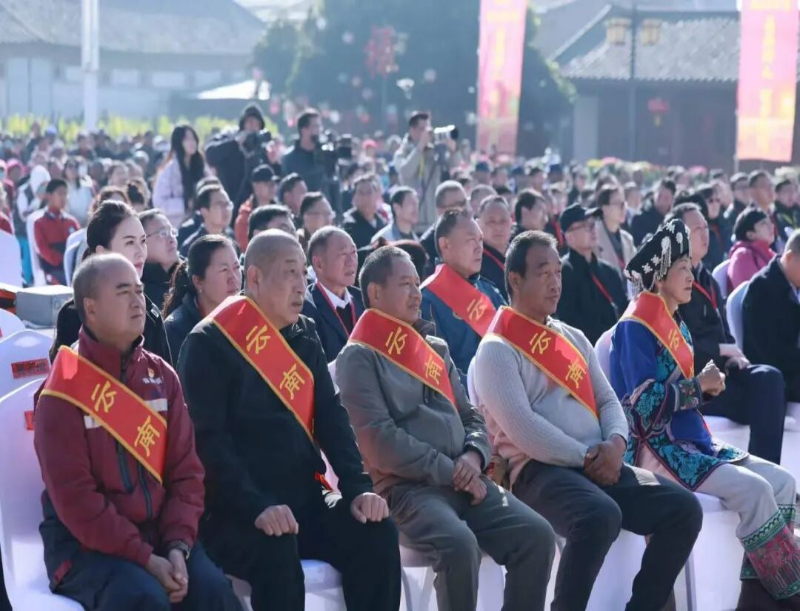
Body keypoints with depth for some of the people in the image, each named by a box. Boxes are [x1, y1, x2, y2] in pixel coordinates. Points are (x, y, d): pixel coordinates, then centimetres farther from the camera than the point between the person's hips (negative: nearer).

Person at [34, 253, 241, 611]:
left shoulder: (162, 376, 6)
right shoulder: (63, 392, -10)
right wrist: (145, 558, -20)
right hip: (86, 542, -5)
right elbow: (74, 498, -15)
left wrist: (177, 544, -11)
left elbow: (185, 469, 5)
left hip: (159, 532, 5)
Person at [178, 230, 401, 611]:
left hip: (305, 499, 6)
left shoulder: (305, 336, 13)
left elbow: (331, 418, 9)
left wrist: (358, 488, -7)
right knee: (278, 553, -35)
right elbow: (207, 439, -15)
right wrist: (257, 507, -27)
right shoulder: (209, 343, -7)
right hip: (233, 510, -6)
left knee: (376, 534, -17)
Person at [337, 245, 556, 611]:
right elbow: (379, 440, -11)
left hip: (463, 482, 7)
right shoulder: (359, 357, -1)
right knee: (460, 545, -34)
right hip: (406, 487, -7)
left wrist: (473, 456, -2)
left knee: (537, 535, -16)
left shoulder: (435, 348, 21)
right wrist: (449, 472, -12)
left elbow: (470, 416, 21)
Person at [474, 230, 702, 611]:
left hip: (599, 464, 7)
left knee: (683, 508, -11)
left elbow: (607, 400, 18)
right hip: (538, 470, -7)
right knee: (601, 516, -37)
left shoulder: (574, 338, 21)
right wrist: (586, 457, -15)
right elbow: (522, 429, -15)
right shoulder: (497, 350, -4)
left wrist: (615, 442, -5)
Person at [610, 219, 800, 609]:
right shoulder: (635, 329, -11)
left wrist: (705, 387, -1)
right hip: (656, 449, -9)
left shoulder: (676, 325, 17)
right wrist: (698, 385, -11)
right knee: (753, 489, -24)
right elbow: (645, 404, -20)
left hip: (691, 440, 9)